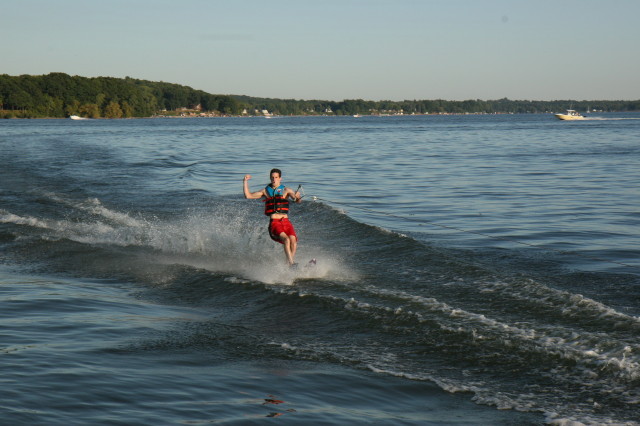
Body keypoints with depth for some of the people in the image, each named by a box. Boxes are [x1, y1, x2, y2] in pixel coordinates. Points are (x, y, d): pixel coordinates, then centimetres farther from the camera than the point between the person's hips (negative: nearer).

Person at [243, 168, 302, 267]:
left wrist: (297, 197, -27)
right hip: (274, 222, -1)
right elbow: (248, 195, 12)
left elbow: (297, 200, -4)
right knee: (286, 239, -27)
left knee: (293, 240, -24)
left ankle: (291, 261, -14)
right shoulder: (265, 191, 14)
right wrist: (245, 181, 5)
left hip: (285, 221, 2)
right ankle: (291, 263, -34)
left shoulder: (286, 190, 11)